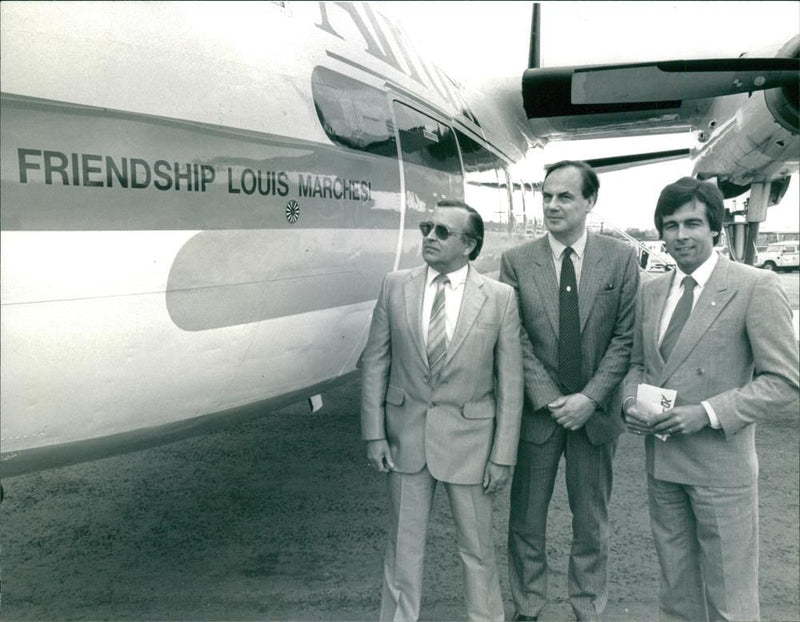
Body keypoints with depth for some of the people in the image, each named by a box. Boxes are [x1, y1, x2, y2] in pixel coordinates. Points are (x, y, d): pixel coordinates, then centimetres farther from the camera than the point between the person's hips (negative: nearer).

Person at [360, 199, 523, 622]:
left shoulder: (500, 298, -7)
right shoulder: (396, 287, -2)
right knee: (403, 544, 15)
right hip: (405, 433, 2)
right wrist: (374, 433, -2)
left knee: (477, 547, 13)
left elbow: (509, 382, -4)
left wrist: (503, 455, -6)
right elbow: (375, 362, 2)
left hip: (468, 437, -1)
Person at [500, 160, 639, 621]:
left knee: (592, 522, 15)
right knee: (527, 518, 12)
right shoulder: (517, 262, -3)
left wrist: (589, 398, -12)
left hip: (595, 411, 0)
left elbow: (625, 337, -5)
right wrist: (549, 399, -12)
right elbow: (518, 340, -5)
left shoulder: (621, 258, -3)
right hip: (537, 411, 0)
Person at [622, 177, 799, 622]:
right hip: (662, 462, 6)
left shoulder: (756, 288, -11)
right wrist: (632, 403, -3)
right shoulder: (651, 292, 8)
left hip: (721, 464, -5)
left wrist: (707, 413, -21)